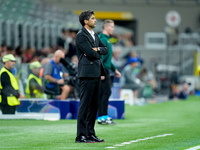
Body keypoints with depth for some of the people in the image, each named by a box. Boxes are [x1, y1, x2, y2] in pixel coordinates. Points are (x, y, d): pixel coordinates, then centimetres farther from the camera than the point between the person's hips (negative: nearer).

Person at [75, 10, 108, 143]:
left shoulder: (95, 35, 19)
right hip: (87, 74, -9)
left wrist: (97, 49, -5)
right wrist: (97, 54, 2)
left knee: (94, 105, 10)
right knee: (85, 105, -8)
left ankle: (90, 133, 15)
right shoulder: (81, 35, -10)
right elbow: (91, 53, -18)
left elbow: (106, 50, 14)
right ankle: (81, 136, -7)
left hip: (96, 74, 9)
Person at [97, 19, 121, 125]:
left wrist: (114, 70, 27)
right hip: (102, 70, -10)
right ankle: (103, 117, -11)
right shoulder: (102, 39, -12)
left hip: (105, 70, 10)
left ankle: (102, 117, 10)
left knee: (102, 94, 9)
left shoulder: (106, 39, 19)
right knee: (106, 92, -11)